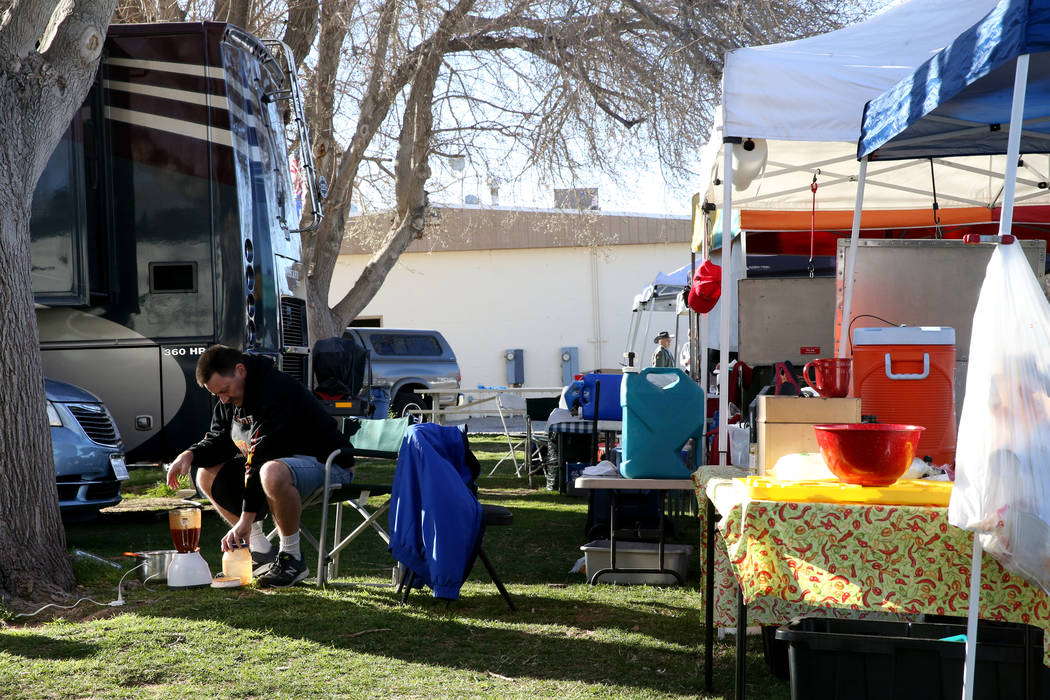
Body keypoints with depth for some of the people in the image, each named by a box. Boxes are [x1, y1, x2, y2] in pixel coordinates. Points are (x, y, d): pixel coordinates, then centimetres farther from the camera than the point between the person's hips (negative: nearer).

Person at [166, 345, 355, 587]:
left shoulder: (276, 390, -26)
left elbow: (262, 457, -30)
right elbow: (220, 441, 14)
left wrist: (247, 517, -31)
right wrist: (190, 454, -9)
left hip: (328, 464, -10)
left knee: (272, 473, -42)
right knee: (207, 474, 5)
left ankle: (292, 557, -20)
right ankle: (261, 551, 3)